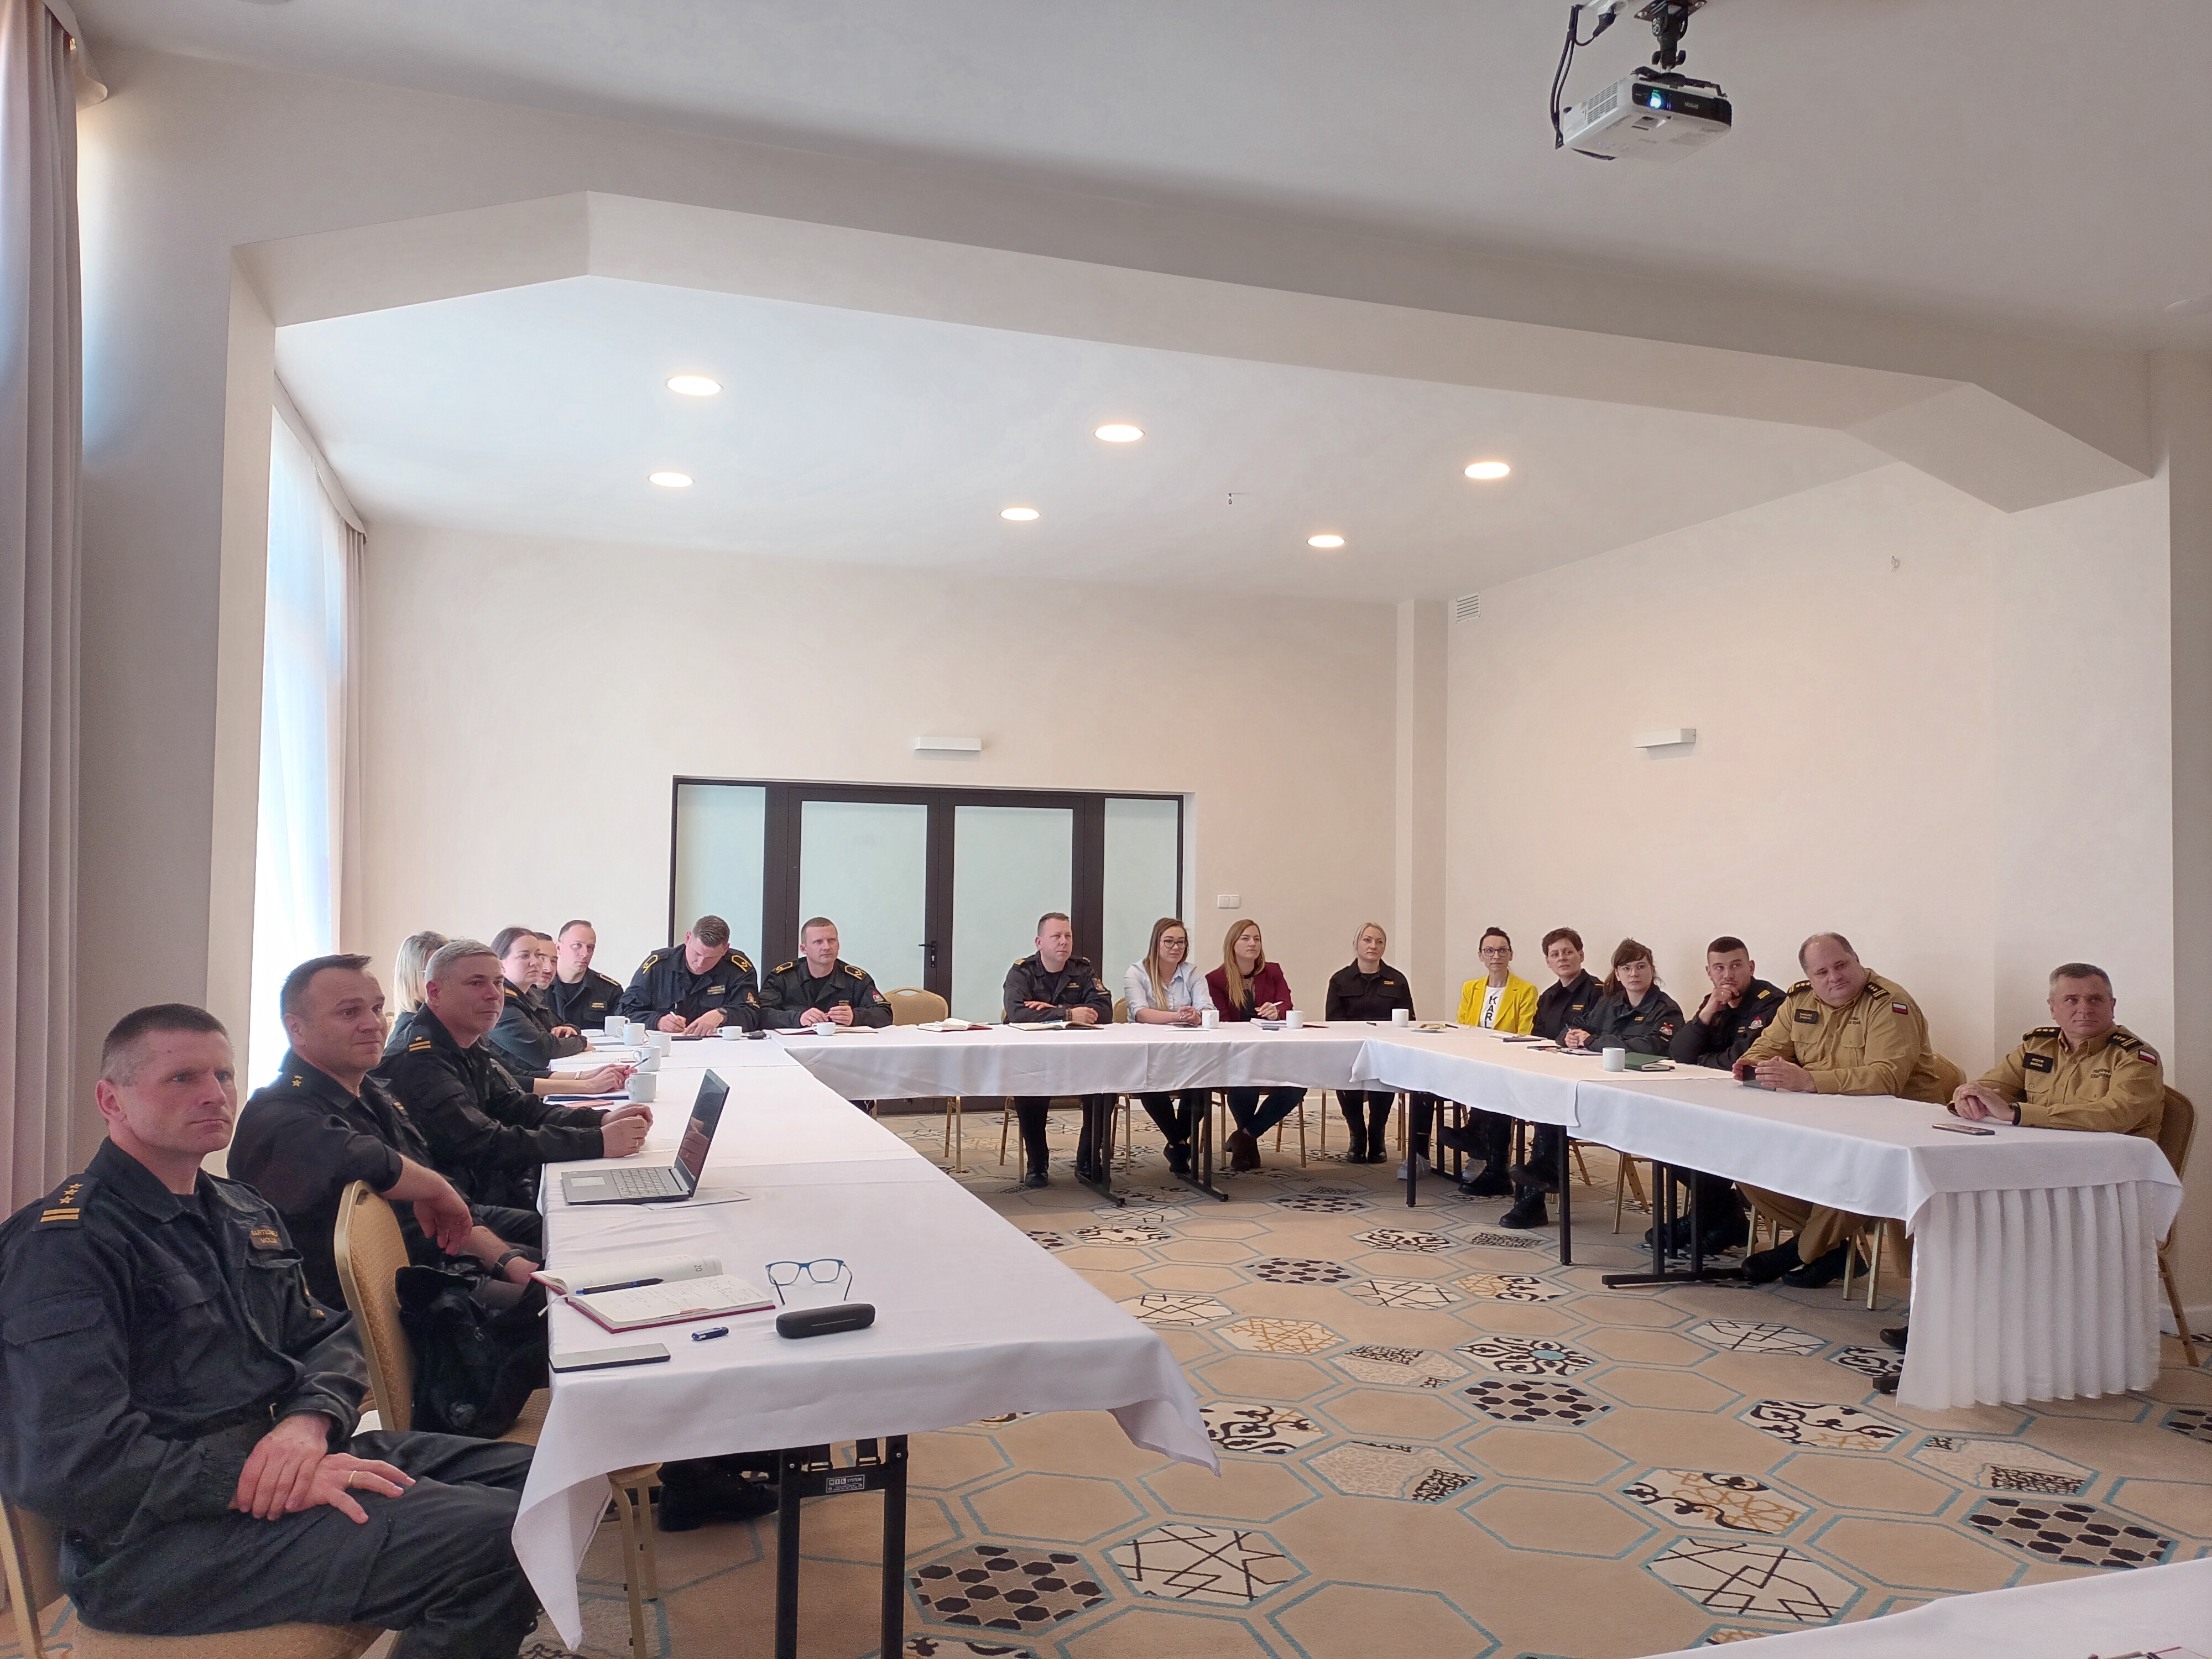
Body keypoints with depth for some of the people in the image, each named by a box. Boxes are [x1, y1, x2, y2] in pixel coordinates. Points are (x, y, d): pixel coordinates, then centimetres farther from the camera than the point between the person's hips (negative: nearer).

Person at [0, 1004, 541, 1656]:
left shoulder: (243, 1211, 16)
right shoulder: (65, 1242, -12)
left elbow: (326, 1336, 14)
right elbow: (66, 1463, -20)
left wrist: (310, 1421, -9)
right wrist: (252, 1481, -22)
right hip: (162, 1539, -9)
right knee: (496, 1542, -25)